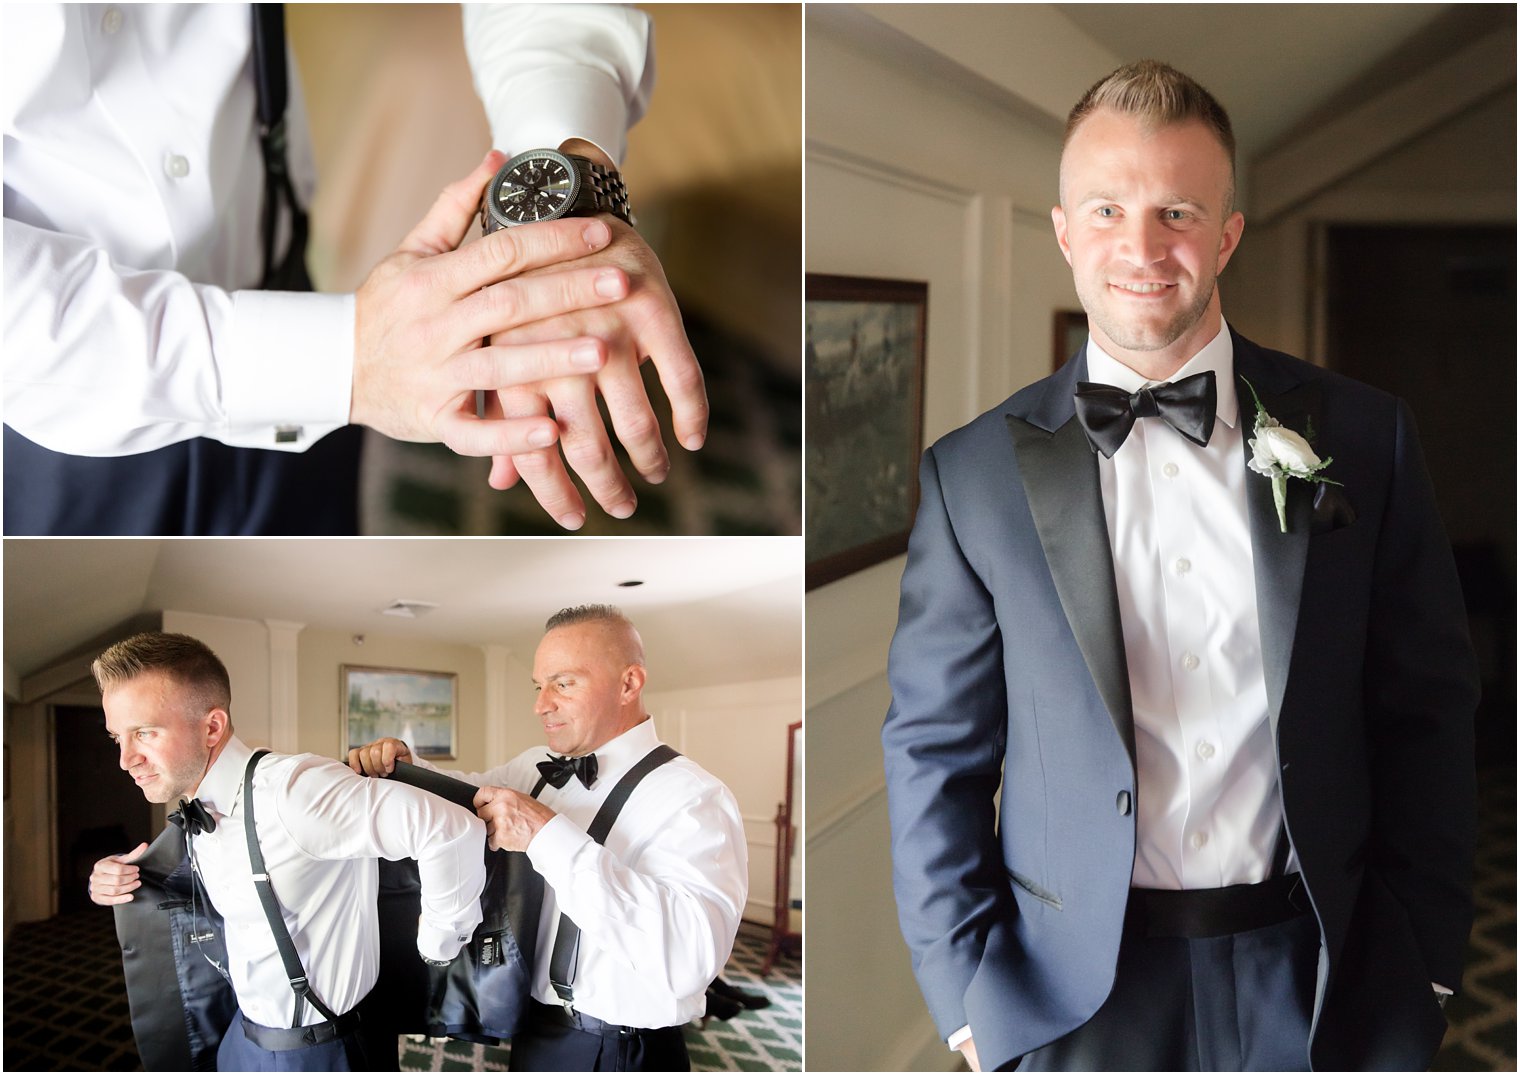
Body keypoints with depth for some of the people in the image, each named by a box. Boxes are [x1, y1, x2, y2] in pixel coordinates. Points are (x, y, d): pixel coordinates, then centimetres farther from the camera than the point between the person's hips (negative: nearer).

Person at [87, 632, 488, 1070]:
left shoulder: (291, 790, -28)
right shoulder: (197, 810, -2)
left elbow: (452, 830, -37)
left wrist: (438, 942, -20)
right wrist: (117, 879, 0)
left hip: (318, 1052, -8)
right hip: (243, 1037, 8)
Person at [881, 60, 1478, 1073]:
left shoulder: (1363, 438, -1)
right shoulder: (975, 473, -4)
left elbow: (1429, 714, 3)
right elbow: (935, 749, -1)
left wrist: (1425, 962, 0)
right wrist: (969, 990, -5)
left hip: (1323, 984, 1)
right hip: (1078, 990, -1)